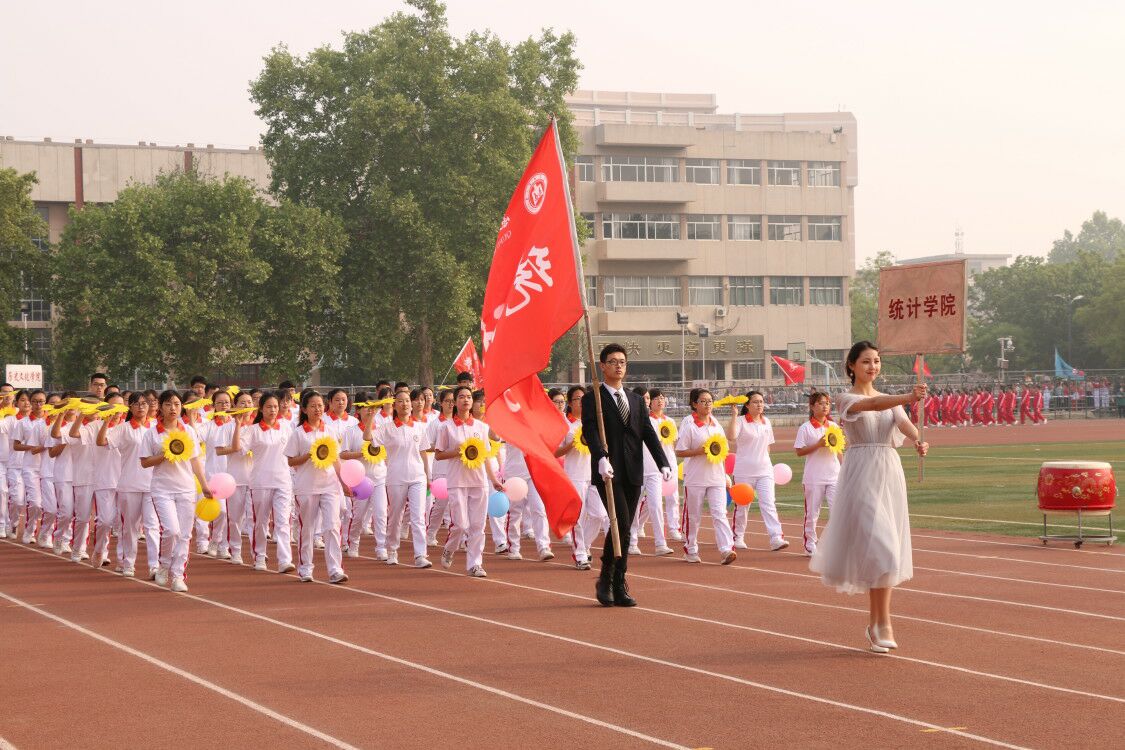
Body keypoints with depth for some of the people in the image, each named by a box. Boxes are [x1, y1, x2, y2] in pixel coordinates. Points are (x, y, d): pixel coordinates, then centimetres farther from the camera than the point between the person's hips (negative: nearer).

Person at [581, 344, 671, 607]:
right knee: (621, 524, -16)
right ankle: (607, 580, -2)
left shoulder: (636, 400, 18)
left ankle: (618, 587, 10)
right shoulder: (592, 399, 0)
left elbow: (648, 433, 10)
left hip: (633, 474, 5)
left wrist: (663, 463, -4)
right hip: (608, 473, -5)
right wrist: (601, 458, -32)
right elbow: (591, 432, -14)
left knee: (625, 528, 5)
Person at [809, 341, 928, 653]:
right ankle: (883, 623, -8)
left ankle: (874, 622, 16)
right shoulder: (846, 399, -2)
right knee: (880, 547, -14)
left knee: (884, 549, 7)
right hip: (862, 475, -5)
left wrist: (917, 440, -31)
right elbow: (873, 404, -23)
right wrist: (909, 398, -41)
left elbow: (902, 422, -7)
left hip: (890, 475, 5)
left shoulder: (890, 400, 14)